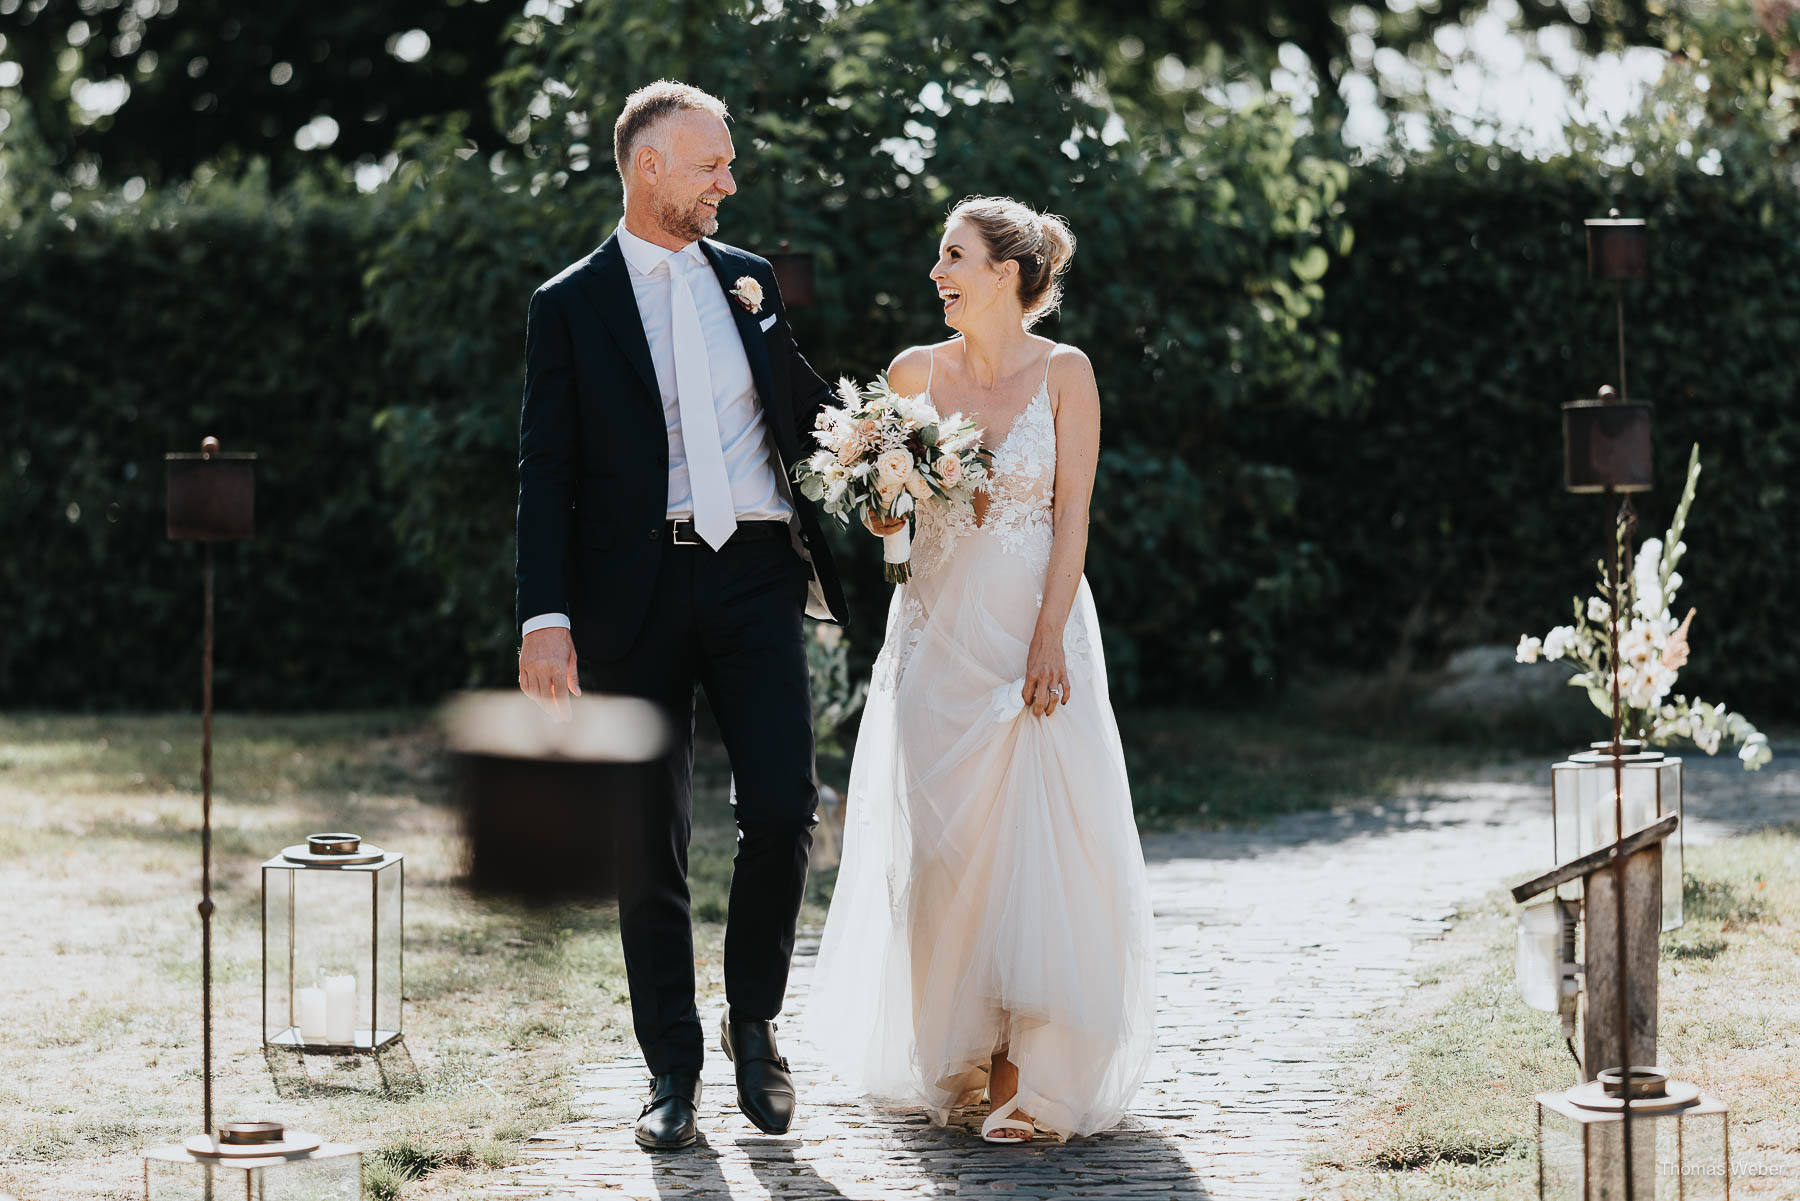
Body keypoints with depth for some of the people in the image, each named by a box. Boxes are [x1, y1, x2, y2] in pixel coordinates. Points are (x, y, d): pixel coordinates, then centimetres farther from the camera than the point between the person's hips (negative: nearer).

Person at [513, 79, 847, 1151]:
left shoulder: (751, 280, 14)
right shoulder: (570, 307, 4)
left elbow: (807, 412, 25)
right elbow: (546, 474, -2)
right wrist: (546, 616, -11)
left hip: (757, 577, 2)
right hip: (637, 593, -2)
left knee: (785, 807, -10)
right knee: (649, 844, 3)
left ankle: (755, 1020, 12)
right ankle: (674, 1070, 14)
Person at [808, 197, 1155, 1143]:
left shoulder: (1064, 373, -3)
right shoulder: (916, 373, 5)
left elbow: (1073, 513, -5)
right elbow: (880, 514, 11)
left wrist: (1050, 638, -13)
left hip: (1033, 627, -3)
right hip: (937, 629, 3)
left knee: (1034, 838, -7)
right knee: (939, 841, 2)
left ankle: (1027, 1075, -3)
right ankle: (954, 1054, 16)